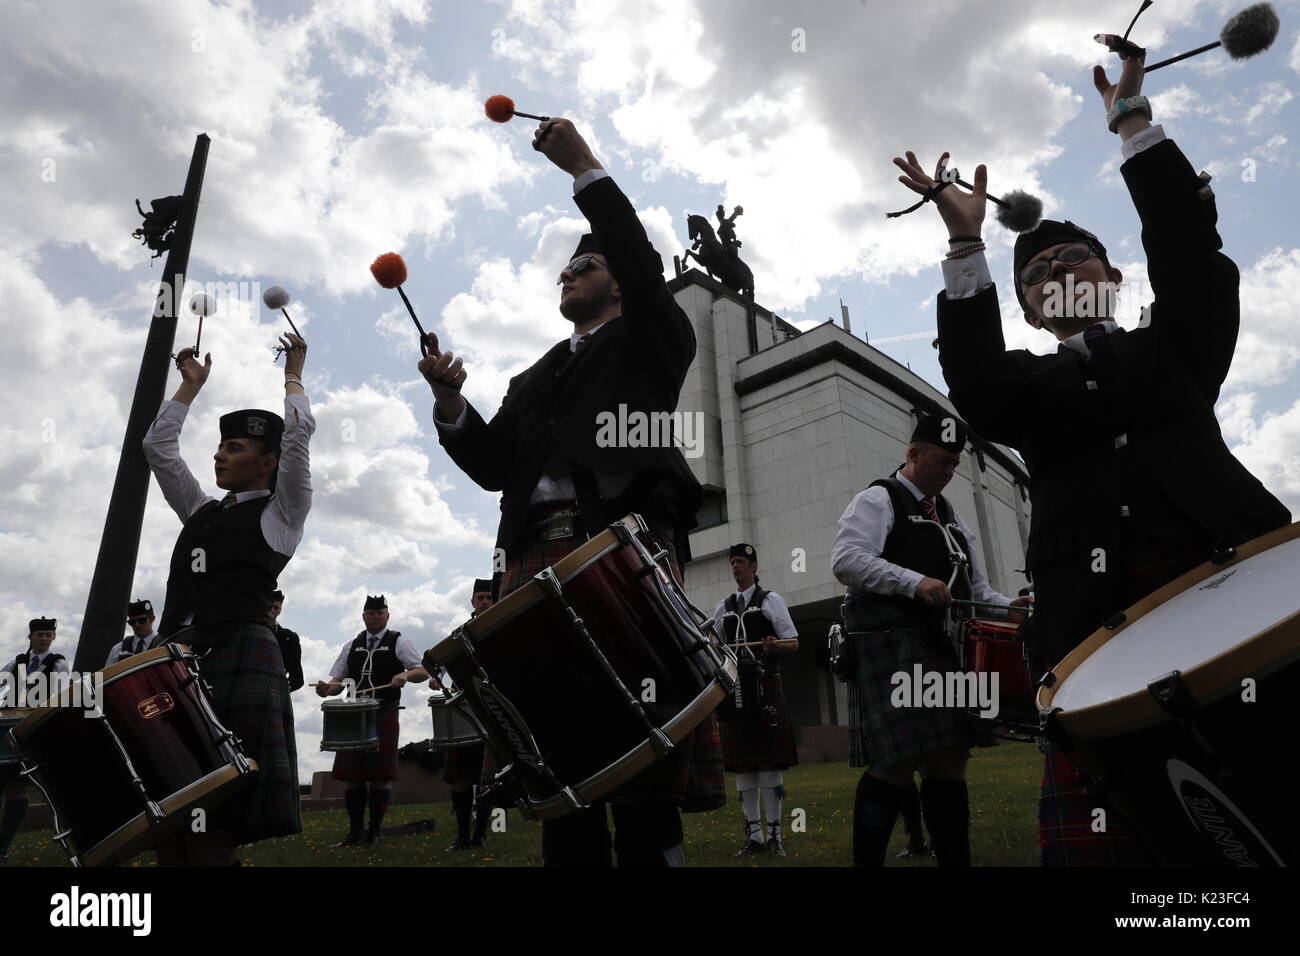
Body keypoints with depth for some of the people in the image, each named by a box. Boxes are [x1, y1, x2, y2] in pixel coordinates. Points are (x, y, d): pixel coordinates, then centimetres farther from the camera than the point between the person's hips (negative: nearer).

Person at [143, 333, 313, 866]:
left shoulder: (281, 512, 6)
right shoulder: (201, 512, 23)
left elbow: (298, 431, -2)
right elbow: (158, 446, 26)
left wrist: (292, 373, 12)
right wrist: (192, 383, 30)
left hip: (239, 656, -6)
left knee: (215, 823, -7)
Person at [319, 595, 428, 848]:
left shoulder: (398, 642, 3)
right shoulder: (352, 646, 15)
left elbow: (423, 672, -4)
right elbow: (339, 680, 14)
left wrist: (405, 675, -25)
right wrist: (328, 689, -9)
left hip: (385, 715, -4)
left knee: (381, 775, -3)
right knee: (352, 775, 5)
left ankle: (374, 832, 8)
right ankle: (355, 831, 17)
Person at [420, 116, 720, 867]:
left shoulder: (650, 338, 18)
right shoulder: (534, 380, 32)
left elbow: (644, 265, -2)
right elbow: (493, 465, 21)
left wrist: (586, 170, 1)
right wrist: (451, 402, 5)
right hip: (538, 557, 6)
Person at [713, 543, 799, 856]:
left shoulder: (770, 600, 3)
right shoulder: (722, 607, 16)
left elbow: (794, 643, 0)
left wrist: (775, 646, -21)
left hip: (764, 686, -4)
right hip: (733, 687, 4)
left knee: (769, 761, -3)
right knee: (741, 763, 5)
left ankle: (774, 834, 7)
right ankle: (754, 834, 15)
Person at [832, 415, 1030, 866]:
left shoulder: (948, 514, 22)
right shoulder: (878, 500, -2)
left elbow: (970, 585, 24)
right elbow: (846, 560, -18)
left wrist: (1006, 608, 4)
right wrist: (915, 582, -25)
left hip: (946, 650, 8)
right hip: (894, 649, -8)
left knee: (951, 761, 9)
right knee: (897, 765, -11)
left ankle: (956, 859, 17)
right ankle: (867, 860, 1)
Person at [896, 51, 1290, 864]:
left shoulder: (1175, 348, 22)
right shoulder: (1028, 386, 19)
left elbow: (1190, 250, 6)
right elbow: (975, 382, -4)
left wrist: (1133, 122, 6)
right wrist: (967, 244, -11)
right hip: (1094, 628, 0)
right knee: (1093, 838, -8)